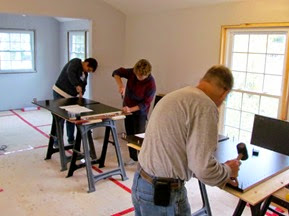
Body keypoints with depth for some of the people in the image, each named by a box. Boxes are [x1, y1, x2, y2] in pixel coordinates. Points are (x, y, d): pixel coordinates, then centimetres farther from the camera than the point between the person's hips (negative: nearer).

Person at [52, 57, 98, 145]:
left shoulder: (85, 74, 12)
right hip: (60, 93, -8)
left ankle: (71, 139, 24)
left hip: (71, 96, 8)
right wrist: (77, 85, -37)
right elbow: (70, 72, -29)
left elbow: (83, 85, 9)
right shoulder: (76, 62, -11)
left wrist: (80, 93, -11)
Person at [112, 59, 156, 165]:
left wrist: (131, 109, -32)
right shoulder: (132, 72, -16)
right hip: (127, 108, 5)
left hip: (140, 111, -5)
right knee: (129, 134, 13)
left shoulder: (151, 84, -26)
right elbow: (116, 72, -6)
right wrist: (120, 84, -25)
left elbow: (145, 103, -22)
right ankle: (133, 157, 27)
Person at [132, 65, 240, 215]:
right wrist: (227, 171, 1)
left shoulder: (176, 96, 12)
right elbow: (203, 167, -21)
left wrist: (220, 175, 17)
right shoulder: (205, 105, -16)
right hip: (163, 193, -9)